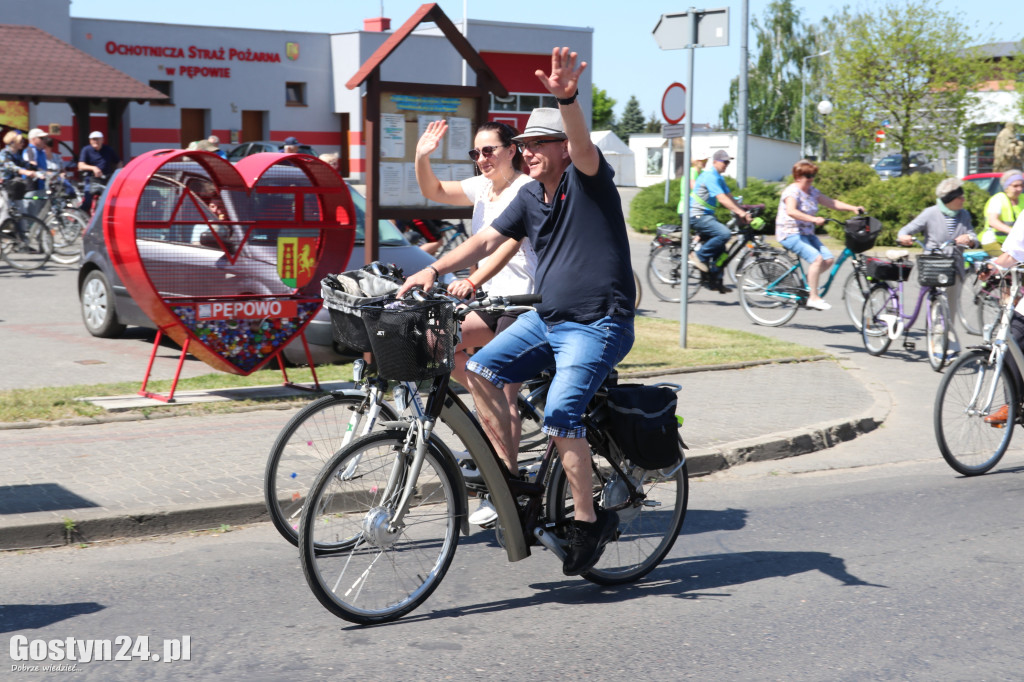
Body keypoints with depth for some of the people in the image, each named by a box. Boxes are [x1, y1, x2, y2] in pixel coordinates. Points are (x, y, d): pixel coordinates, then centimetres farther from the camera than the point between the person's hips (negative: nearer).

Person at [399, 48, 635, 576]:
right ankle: (510, 475, 5)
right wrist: (434, 270, -5)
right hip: (545, 319, 8)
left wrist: (568, 100, -51)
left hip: (598, 324, -8)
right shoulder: (530, 197, 11)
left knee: (559, 412, -21)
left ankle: (589, 520, -7)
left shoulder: (587, 180, -9)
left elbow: (582, 145, -30)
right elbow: (486, 240, 9)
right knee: (480, 369, -5)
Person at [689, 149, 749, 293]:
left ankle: (715, 281, 15)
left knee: (720, 249, 9)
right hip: (698, 216, -10)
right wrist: (740, 212, -31)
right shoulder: (710, 176, -17)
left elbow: (729, 197, 13)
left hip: (706, 216, 10)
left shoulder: (718, 178, 16)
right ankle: (699, 256, -16)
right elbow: (721, 198, -26)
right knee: (724, 233, -29)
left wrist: (743, 211, 2)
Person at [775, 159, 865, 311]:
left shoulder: (812, 191, 11)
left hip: (807, 234, 8)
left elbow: (831, 203, 7)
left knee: (828, 259, -8)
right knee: (816, 258, -25)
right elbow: (791, 211, -33)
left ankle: (807, 283, 12)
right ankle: (813, 297, -19)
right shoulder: (792, 191, -15)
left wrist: (853, 208, -6)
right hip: (790, 234, -8)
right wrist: (814, 219, -41)